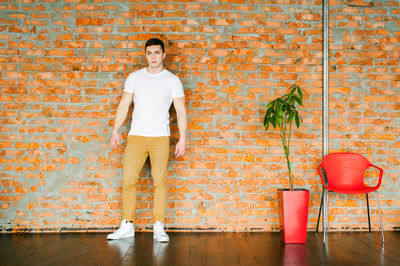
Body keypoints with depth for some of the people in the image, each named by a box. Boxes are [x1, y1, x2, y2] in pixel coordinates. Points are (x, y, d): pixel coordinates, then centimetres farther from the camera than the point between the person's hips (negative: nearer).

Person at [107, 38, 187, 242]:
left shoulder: (172, 80, 5)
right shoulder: (135, 77, 10)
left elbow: (180, 110, 3)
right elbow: (124, 104, 10)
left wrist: (183, 138, -4)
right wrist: (115, 131, 2)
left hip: (160, 137, -1)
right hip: (136, 136, 2)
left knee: (160, 181, -2)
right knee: (128, 180, -1)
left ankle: (159, 227, 7)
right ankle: (127, 225, 10)